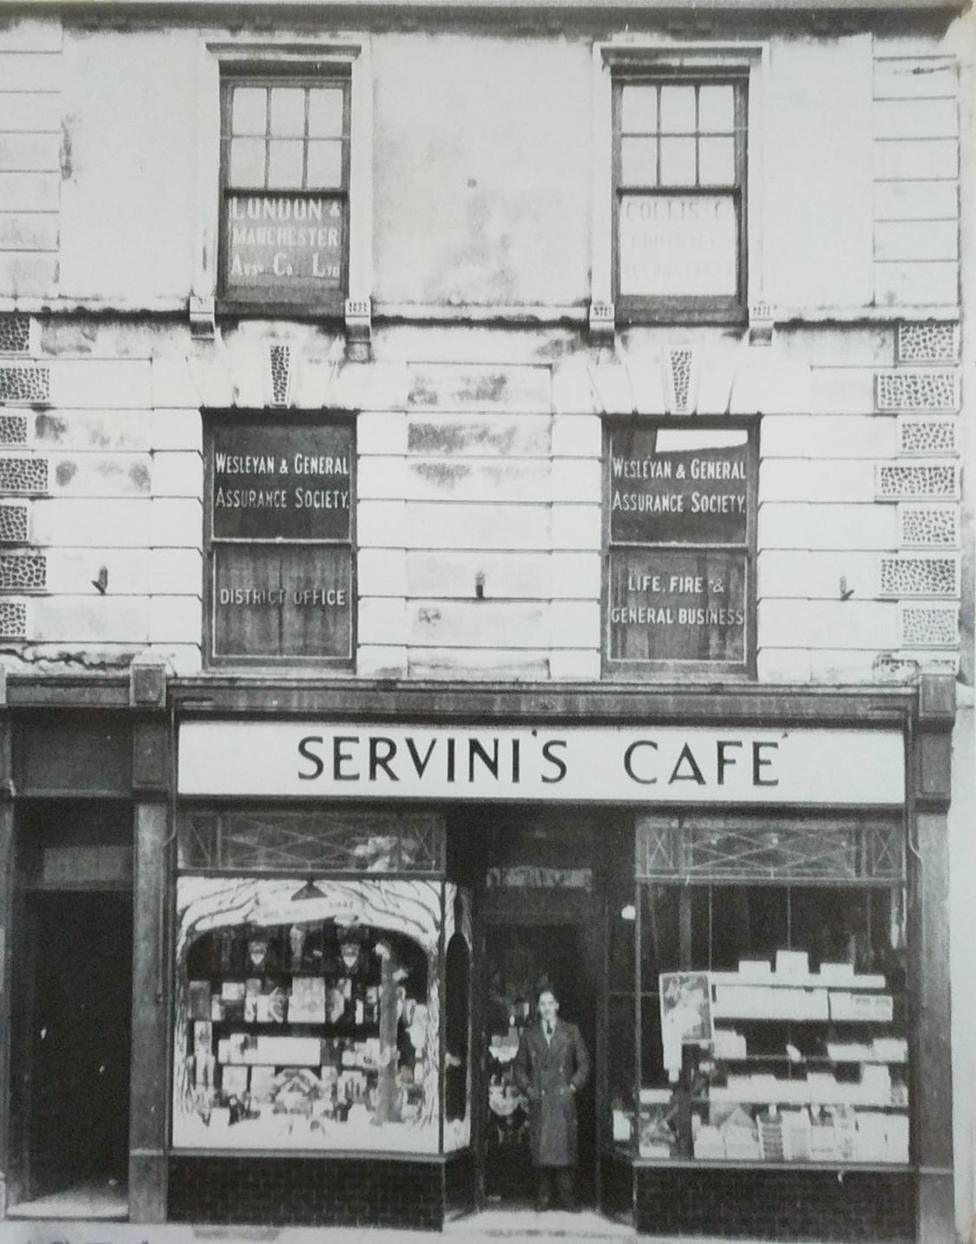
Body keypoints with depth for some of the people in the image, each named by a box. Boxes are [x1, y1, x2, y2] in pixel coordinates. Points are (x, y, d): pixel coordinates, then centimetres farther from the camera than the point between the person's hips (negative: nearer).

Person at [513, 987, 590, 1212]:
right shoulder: (530, 1034, 12)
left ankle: (567, 1196, -2)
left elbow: (584, 1063, 10)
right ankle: (543, 1196, 4)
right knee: (540, 1148, -2)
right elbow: (520, 1066, 15)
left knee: (564, 1146, -6)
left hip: (563, 1098, -1)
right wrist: (528, 1088, 2)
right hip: (538, 1100, 1)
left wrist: (573, 1086, -1)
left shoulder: (571, 1032, 9)